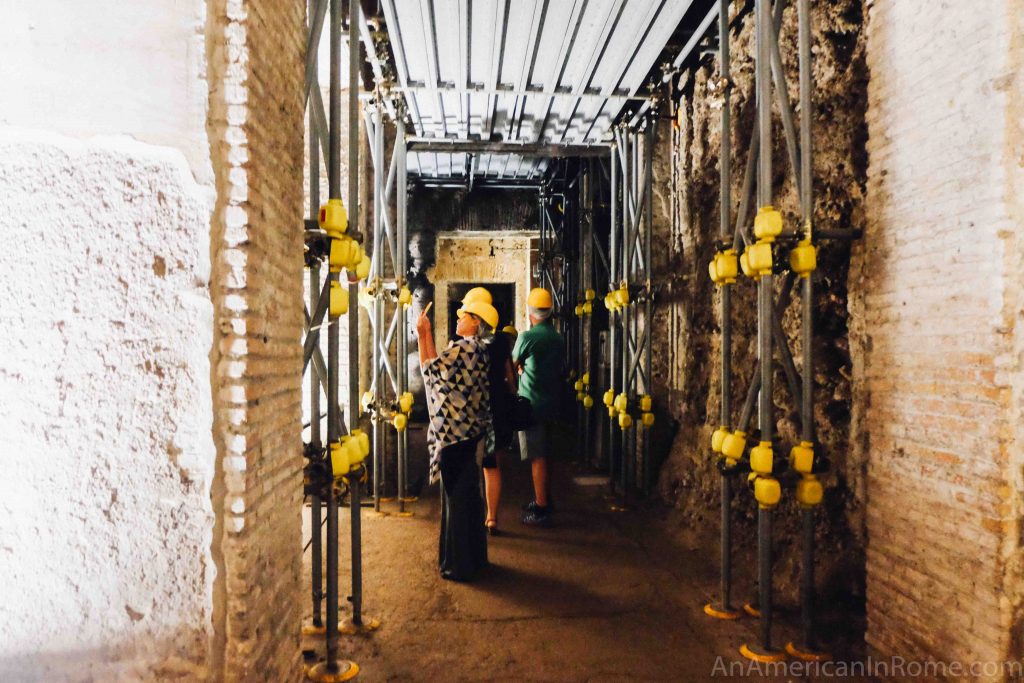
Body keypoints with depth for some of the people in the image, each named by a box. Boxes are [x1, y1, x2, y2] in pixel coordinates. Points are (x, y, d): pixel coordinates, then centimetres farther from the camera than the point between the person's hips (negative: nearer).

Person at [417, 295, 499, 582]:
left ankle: (459, 565, 10)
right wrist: (427, 334, 17)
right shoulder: (478, 349, 12)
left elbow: (430, 367, -15)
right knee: (469, 494, 18)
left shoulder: (464, 348, -18)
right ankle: (474, 556, 30)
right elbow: (440, 366, 15)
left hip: (454, 432, -10)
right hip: (469, 430, 10)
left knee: (456, 497, -1)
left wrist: (422, 335, -7)